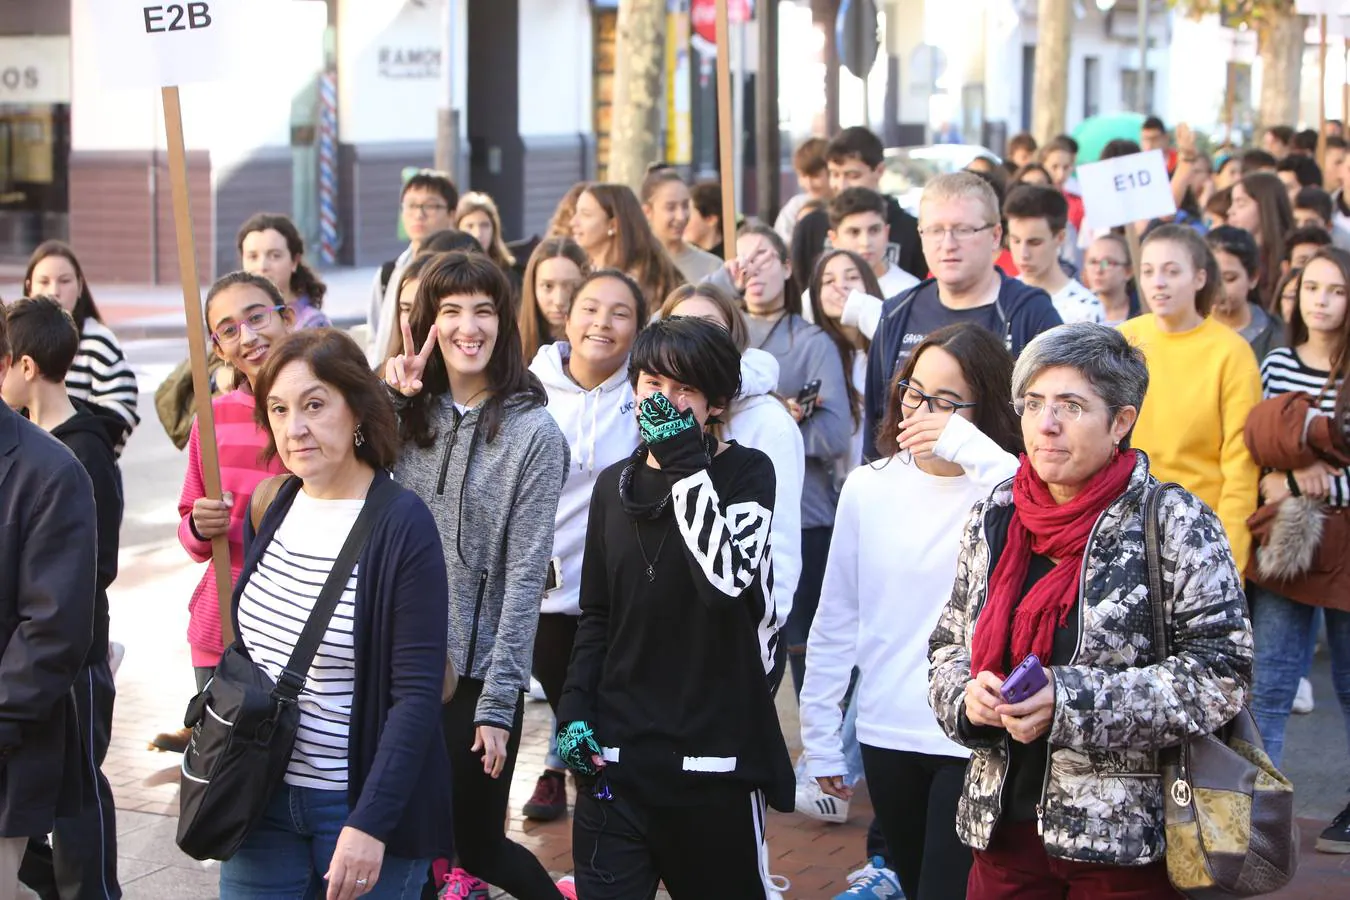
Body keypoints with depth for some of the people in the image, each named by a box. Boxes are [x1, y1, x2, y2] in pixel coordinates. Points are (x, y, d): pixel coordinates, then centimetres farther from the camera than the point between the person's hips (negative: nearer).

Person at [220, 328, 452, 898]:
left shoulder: (401, 525, -15)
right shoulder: (273, 507, 4)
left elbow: (417, 693, -17)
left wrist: (370, 824, -22)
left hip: (364, 806, -5)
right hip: (262, 797, 6)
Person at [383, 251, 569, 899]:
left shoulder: (532, 432, -8)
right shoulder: (408, 413, 6)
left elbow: (523, 578, -10)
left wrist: (497, 704, -13)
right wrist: (387, 399, -12)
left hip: (478, 672, -5)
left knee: (477, 847, 5)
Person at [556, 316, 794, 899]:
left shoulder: (747, 473, -2)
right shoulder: (614, 485, 12)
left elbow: (728, 577, -21)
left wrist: (685, 463, -17)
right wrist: (575, 711, 5)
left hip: (715, 749, -3)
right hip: (617, 751, 4)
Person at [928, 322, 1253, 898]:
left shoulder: (1174, 522, -8)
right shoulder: (993, 518, 7)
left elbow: (1221, 671, -12)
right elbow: (949, 644, 16)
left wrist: (1072, 702, -20)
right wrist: (966, 695, -8)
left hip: (1130, 837, -4)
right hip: (1003, 825, 4)